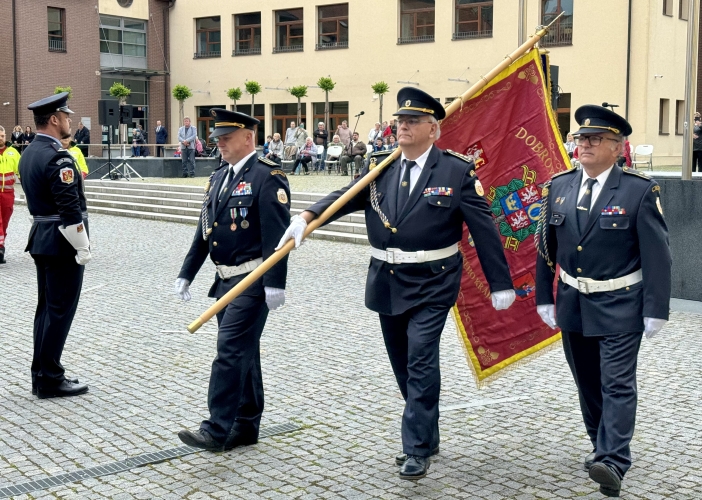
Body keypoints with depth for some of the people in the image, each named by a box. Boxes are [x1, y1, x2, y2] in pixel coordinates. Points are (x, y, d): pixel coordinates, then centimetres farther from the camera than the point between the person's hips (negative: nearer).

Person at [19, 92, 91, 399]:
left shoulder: (28, 154, 11)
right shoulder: (58, 158, -19)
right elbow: (70, 210, -23)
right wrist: (82, 248, -16)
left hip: (41, 239, 10)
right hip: (61, 243, -10)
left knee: (46, 308, 15)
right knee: (60, 311, -2)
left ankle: (41, 374, 21)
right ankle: (50, 379, 4)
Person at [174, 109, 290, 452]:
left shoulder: (267, 176, -12)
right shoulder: (218, 177, 15)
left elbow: (276, 234, -18)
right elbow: (204, 231, 18)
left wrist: (275, 283, -24)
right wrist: (186, 274, 15)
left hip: (252, 282, -8)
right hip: (225, 280, 9)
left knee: (230, 351, -10)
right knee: (243, 353, 14)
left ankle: (218, 430, -6)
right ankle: (246, 426, 22)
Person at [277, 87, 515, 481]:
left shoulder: (457, 171, -6)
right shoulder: (381, 168, 6)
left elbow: (484, 228, -6)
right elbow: (344, 197, -6)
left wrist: (501, 284, -6)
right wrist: (306, 218, -25)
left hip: (432, 284, -5)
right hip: (387, 284, 5)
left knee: (421, 361, -12)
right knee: (404, 366, 14)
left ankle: (417, 449, -1)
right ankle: (427, 436, 30)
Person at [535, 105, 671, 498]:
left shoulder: (640, 190, -11)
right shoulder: (559, 186, 3)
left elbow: (657, 255, -10)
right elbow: (546, 248, 9)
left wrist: (656, 310, -12)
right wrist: (545, 298, 7)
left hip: (619, 308, -5)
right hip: (572, 305, 5)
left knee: (617, 384, -8)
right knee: (587, 383, 15)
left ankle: (614, 463, -9)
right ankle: (603, 447, 32)